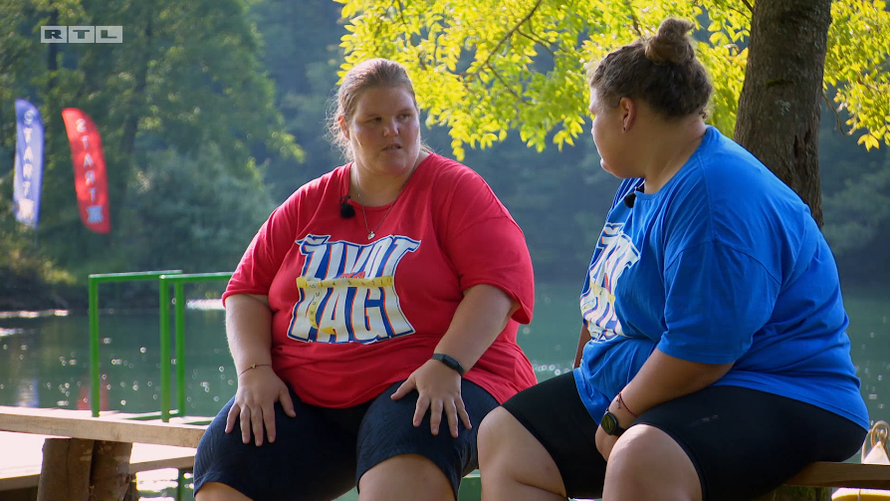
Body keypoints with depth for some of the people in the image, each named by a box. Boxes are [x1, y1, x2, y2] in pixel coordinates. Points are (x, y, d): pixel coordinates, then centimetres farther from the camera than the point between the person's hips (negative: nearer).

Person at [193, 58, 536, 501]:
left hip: (432, 386, -4)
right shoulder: (309, 205, 17)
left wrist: (445, 365, -22)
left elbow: (499, 281, -8)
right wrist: (254, 371, -2)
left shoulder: (454, 189, 4)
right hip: (305, 392, 5)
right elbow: (247, 291, 17)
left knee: (405, 455, -41)